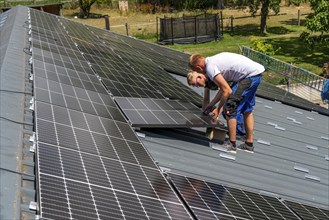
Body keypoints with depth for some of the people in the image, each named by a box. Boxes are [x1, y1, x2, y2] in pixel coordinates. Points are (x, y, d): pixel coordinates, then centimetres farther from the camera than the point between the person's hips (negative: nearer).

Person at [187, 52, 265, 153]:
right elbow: (223, 88, 18)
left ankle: (231, 145, 1)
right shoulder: (213, 61, 13)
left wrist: (218, 109, -7)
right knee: (246, 109, 21)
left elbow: (227, 91, -17)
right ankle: (249, 144, 30)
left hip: (250, 75, -10)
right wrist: (211, 104, 19)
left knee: (229, 108, -5)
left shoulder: (210, 67, -15)